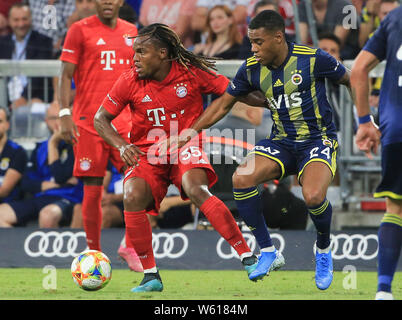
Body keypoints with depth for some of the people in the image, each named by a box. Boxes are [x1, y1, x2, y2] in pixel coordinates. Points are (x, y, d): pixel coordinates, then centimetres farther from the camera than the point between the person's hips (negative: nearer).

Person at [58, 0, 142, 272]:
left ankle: (131, 247, 2)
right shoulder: (80, 30, 1)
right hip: (88, 121, -3)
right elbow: (66, 76, -2)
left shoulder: (132, 32, 13)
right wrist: (65, 114, -11)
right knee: (93, 188, 0)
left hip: (124, 120, 3)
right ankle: (94, 253, 11)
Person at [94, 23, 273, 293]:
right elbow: (101, 119, 6)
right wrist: (122, 146, -11)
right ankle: (151, 277, -15)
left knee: (196, 190, -33)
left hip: (185, 148, -2)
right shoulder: (130, 82, -3)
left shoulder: (191, 73, -7)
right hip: (147, 154, 2)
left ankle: (247, 257, -27)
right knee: (133, 197, -27)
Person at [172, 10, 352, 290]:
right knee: (242, 178, -22)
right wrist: (193, 131, 2)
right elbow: (224, 104, 11)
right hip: (281, 142, 5)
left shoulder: (313, 59, -15)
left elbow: (350, 81, 2)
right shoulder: (252, 68, -2)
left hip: (318, 140, -5)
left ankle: (324, 249, 2)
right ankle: (267, 251, -5)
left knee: (313, 196, -32)